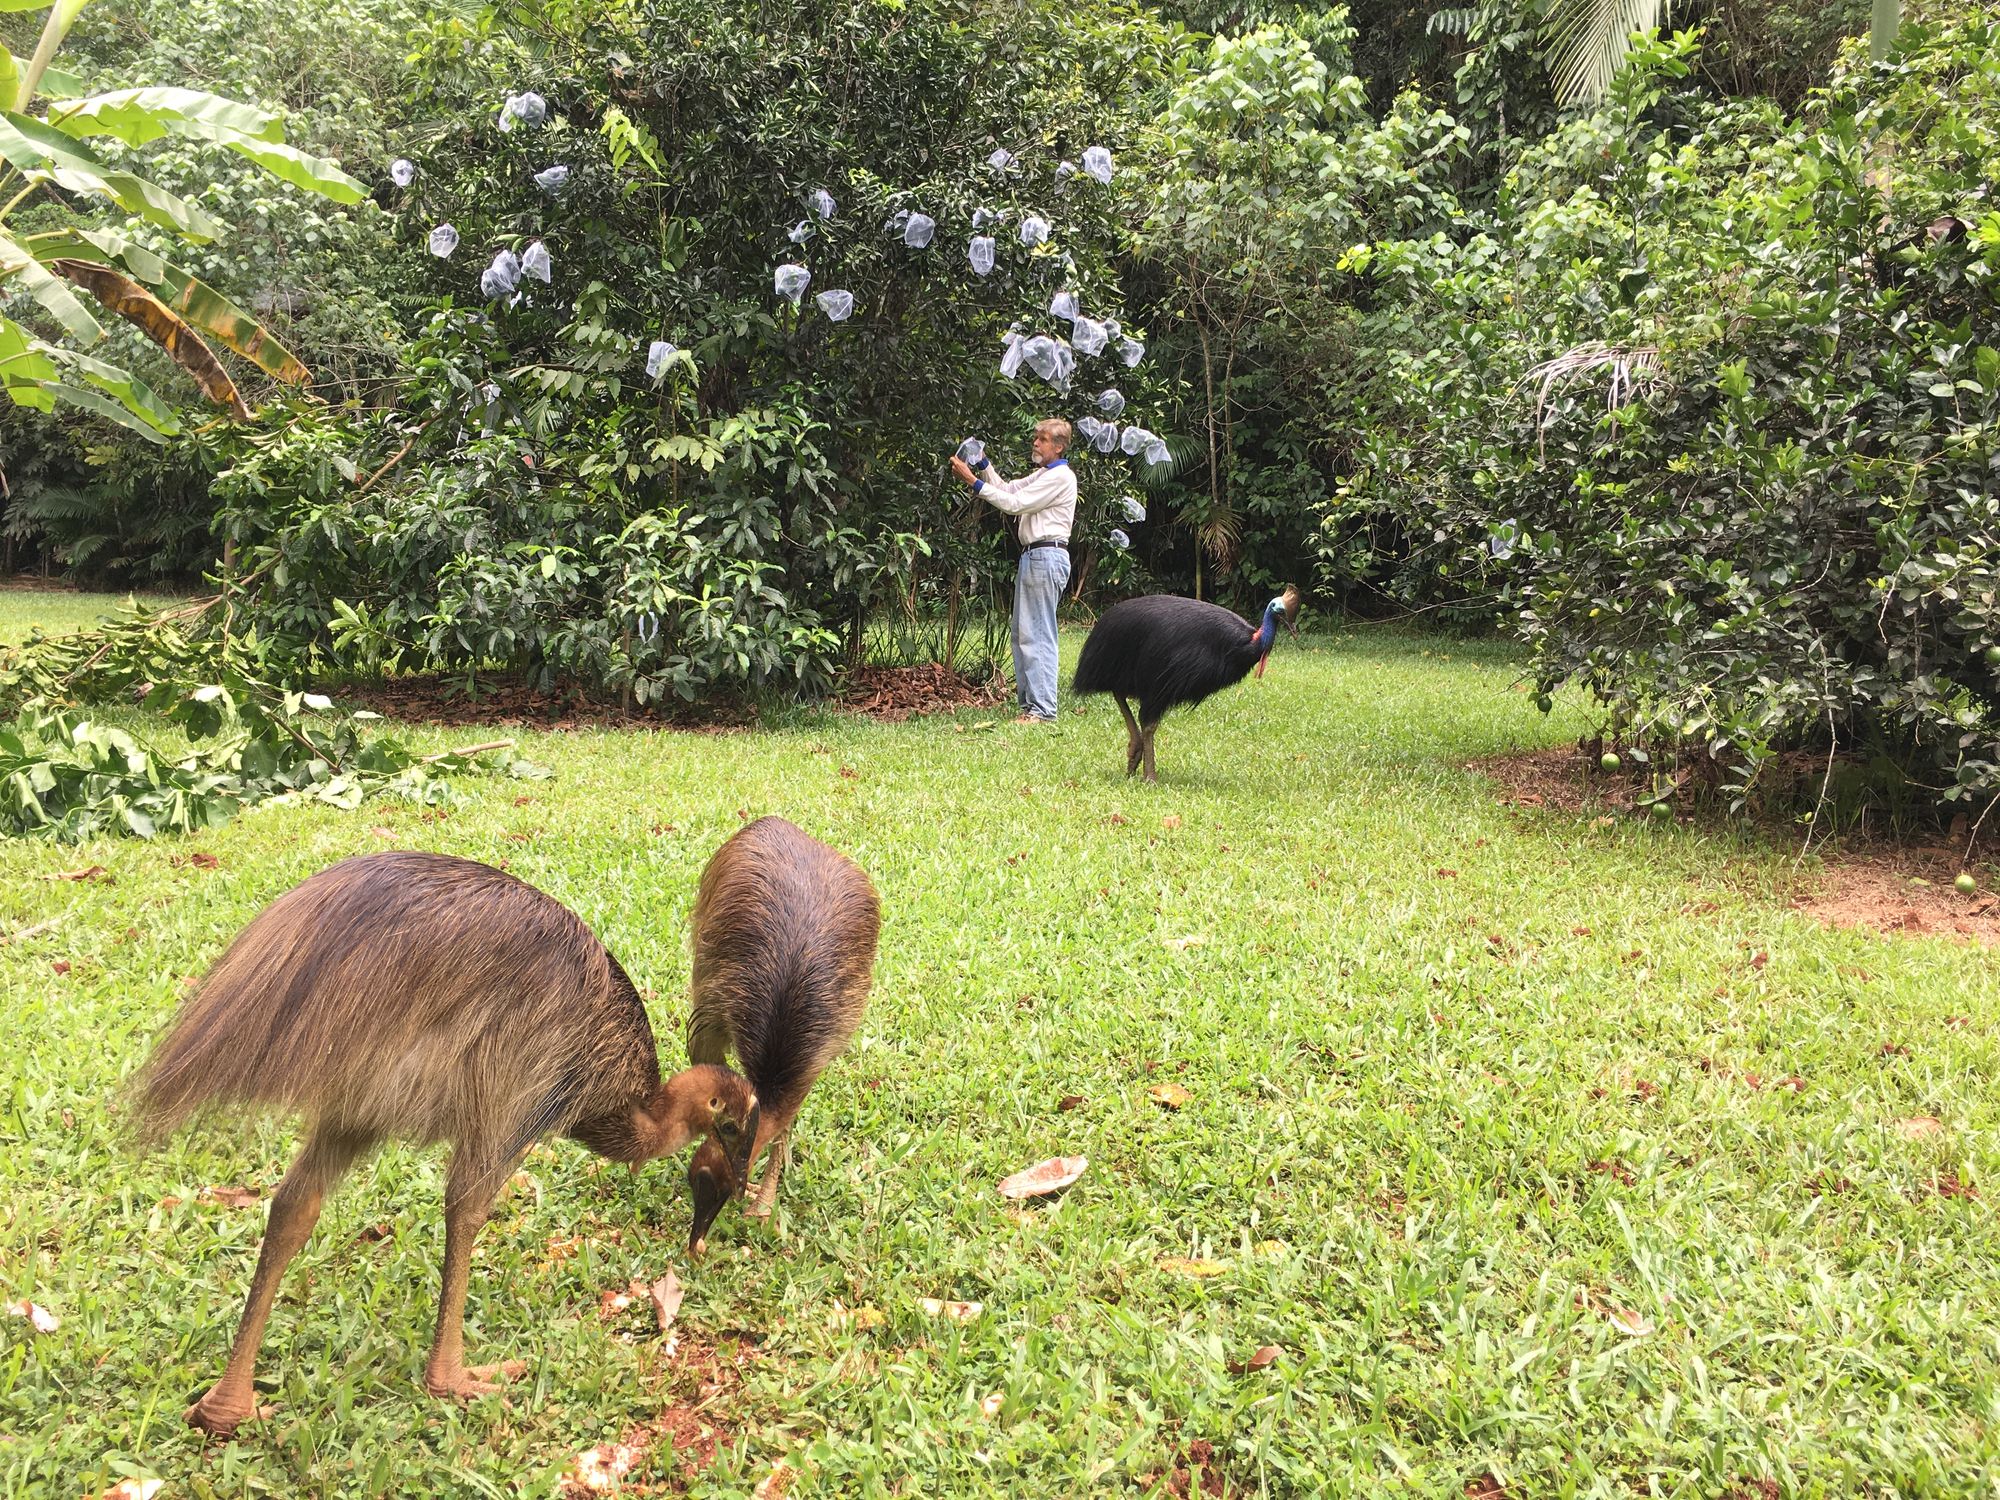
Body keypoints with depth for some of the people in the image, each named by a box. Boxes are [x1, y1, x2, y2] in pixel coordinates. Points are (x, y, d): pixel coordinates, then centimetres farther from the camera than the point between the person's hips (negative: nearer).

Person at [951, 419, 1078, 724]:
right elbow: (1006, 489, 22)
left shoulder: (1060, 476, -10)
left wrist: (974, 481, -14)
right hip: (1032, 557, 10)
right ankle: (1029, 704, 12)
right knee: (1022, 634, 9)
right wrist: (982, 463, 11)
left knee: (1037, 635, -12)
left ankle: (1043, 710, -12)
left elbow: (1013, 503, -15)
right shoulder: (1041, 474, 23)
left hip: (1046, 557, -10)